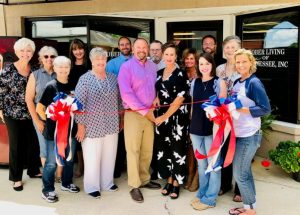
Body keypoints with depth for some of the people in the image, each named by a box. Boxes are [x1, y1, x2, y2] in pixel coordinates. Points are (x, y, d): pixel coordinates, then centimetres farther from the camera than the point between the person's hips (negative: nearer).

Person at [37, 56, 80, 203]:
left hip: (70, 129, 5)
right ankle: (47, 190, 19)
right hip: (54, 131, -5)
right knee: (52, 162, 3)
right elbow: (39, 108, -10)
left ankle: (66, 183, 36)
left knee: (69, 159, 18)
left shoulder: (73, 86, 4)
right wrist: (49, 119, -6)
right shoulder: (51, 86, -10)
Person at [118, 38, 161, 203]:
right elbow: (126, 93, -15)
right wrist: (144, 111, -14)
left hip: (150, 113, 5)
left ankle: (145, 180, 27)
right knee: (133, 150, 1)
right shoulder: (126, 67, -7)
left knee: (148, 150, 12)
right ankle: (134, 186, 11)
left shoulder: (153, 67, 10)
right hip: (133, 114, -5)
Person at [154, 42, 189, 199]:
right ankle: (169, 181, 23)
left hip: (177, 116, -5)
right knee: (164, 148, 9)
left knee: (177, 148, 1)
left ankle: (176, 183, 14)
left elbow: (180, 99, -13)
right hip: (162, 116, 6)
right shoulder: (159, 73, 10)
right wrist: (156, 99, 0)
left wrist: (165, 116, -13)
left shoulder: (181, 74, -8)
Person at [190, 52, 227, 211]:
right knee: (201, 163, 16)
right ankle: (202, 193, 31)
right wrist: (191, 125, 12)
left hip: (212, 128, -5)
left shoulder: (219, 82, -5)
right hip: (196, 128, 5)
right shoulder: (194, 82, 9)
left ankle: (210, 198, 18)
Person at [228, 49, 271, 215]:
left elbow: (265, 108, -18)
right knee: (245, 171, 16)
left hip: (249, 135, -8)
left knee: (239, 173, -1)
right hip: (239, 133, 8)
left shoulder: (254, 82, -13)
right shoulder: (237, 83, 10)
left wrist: (241, 110, -22)